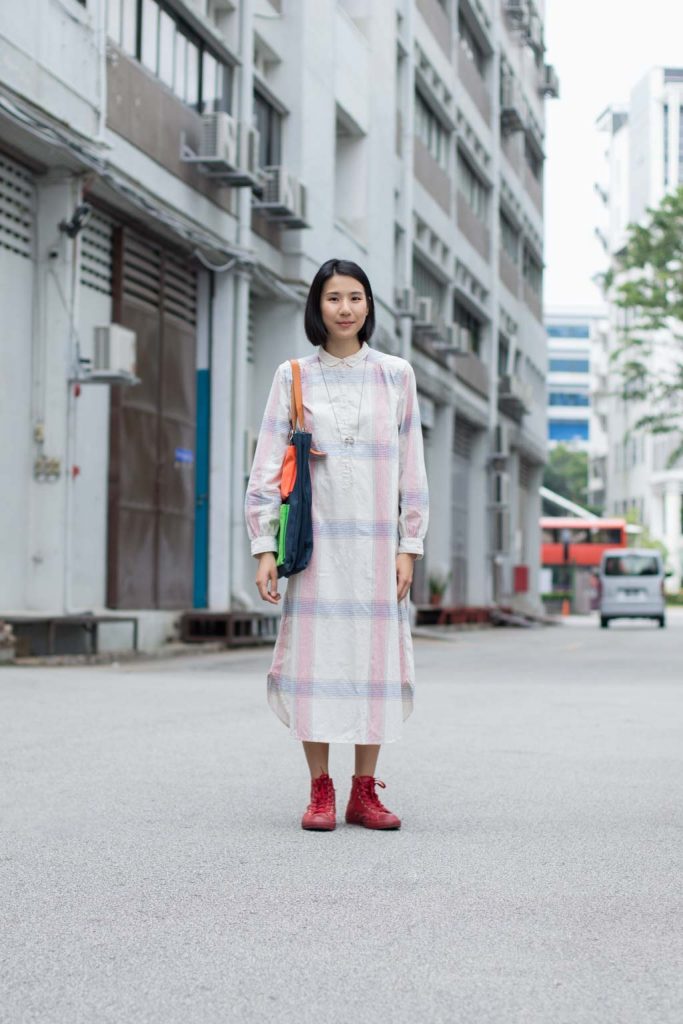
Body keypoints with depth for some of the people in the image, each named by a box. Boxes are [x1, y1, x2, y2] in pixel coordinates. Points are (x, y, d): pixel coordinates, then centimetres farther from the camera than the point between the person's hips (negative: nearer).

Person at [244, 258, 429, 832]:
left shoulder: (396, 375, 8)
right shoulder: (293, 377, 6)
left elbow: (411, 468, 8)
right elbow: (266, 467, 4)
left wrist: (409, 547, 2)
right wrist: (265, 547, -4)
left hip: (376, 542, 1)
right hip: (316, 541, -1)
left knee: (375, 659, 0)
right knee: (316, 656, -4)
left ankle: (364, 793, 8)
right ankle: (320, 792, 5)